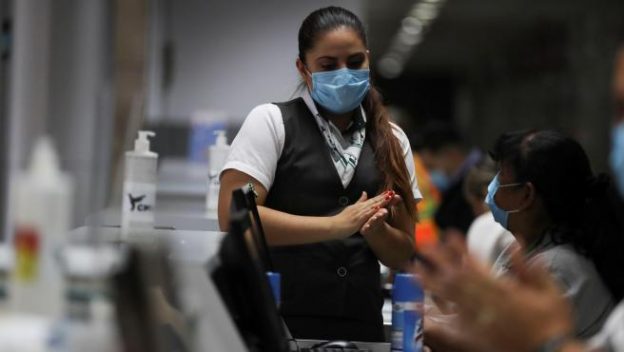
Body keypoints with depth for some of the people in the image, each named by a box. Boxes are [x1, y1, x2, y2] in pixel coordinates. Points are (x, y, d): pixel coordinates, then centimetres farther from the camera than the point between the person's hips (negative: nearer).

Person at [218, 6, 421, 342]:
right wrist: (336, 225, -17)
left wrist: (374, 228, -9)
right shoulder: (270, 122, -1)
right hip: (276, 322, -4)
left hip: (360, 327, 4)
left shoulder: (392, 141, 12)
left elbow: (402, 253, 13)